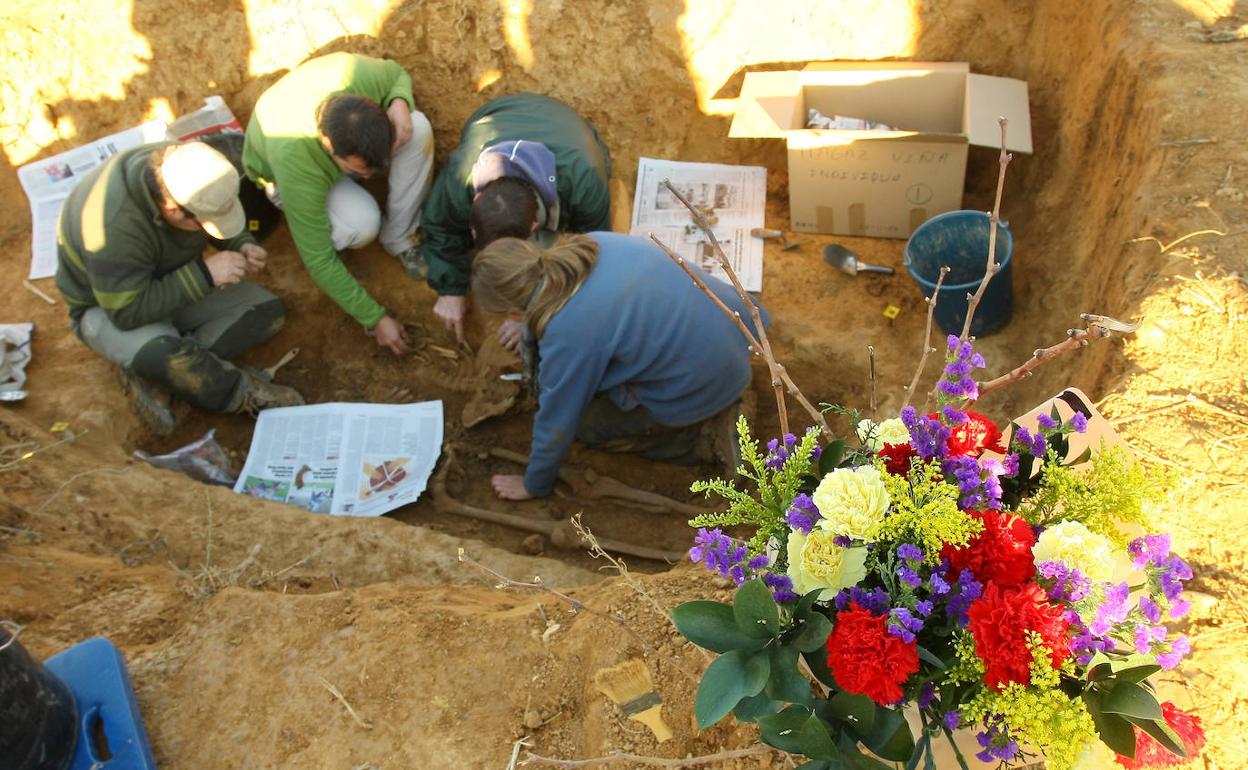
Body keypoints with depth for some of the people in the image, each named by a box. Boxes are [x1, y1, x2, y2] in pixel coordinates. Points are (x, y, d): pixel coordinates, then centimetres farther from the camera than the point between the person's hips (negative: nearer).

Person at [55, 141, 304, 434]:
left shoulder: (180, 167, -18)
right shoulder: (115, 224, -37)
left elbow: (224, 218, 3)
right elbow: (127, 311, -32)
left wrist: (243, 245, -18)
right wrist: (204, 275, -33)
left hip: (176, 282, 7)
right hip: (108, 307, -7)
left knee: (268, 311, -12)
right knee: (166, 357, -38)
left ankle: (152, 370, -14)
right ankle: (244, 393, -10)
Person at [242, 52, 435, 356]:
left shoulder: (357, 74, -37)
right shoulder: (294, 162, -43)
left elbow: (397, 74, -10)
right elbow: (319, 261, -34)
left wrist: (400, 103, -34)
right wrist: (375, 318, -32)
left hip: (348, 135, 5)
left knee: (417, 128, -28)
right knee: (362, 225, -36)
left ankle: (399, 240, -13)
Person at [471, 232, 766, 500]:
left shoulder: (567, 334, -25)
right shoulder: (592, 244, -6)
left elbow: (556, 423, -11)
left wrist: (533, 485, 7)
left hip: (702, 385, -7)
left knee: (589, 424, 12)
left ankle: (706, 438, 4)